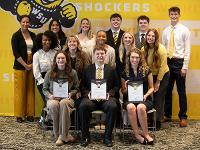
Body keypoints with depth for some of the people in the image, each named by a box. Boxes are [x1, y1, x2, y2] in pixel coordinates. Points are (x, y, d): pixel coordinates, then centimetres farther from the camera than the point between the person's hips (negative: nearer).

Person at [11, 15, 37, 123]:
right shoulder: (16, 36, -2)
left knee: (30, 89, 5)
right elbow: (16, 53, -8)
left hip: (32, 66, 4)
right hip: (20, 66, -4)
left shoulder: (33, 35, 11)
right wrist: (25, 65, -12)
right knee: (20, 90, -2)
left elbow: (36, 51, 10)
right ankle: (19, 115, 6)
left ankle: (30, 114, 12)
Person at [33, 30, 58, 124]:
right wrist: (44, 83, -9)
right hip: (42, 79, -2)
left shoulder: (55, 53, 8)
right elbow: (36, 72, -2)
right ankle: (43, 119, 6)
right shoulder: (37, 55, 3)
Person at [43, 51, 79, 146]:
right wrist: (50, 96, -9)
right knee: (54, 105, -37)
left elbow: (76, 88, 10)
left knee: (63, 103, -38)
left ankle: (62, 135, -31)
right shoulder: (49, 74, 8)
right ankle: (60, 135, -24)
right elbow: (44, 89, 11)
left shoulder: (72, 73, 7)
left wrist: (71, 94, -10)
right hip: (53, 99, 1)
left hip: (67, 99, -1)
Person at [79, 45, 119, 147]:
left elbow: (116, 86, 12)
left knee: (113, 106, -33)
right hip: (91, 97, 0)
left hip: (106, 98, 0)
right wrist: (87, 93, -7)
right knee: (82, 106, -32)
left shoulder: (111, 70, 15)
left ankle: (107, 137, -17)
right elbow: (82, 85, 13)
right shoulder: (87, 69, 15)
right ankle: (85, 136, -15)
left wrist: (109, 93, -7)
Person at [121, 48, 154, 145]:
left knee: (140, 107, -36)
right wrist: (126, 88, -10)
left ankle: (145, 134, -17)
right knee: (131, 107, -35)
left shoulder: (146, 70, 4)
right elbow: (123, 92, 13)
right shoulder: (125, 72, 6)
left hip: (145, 99, -1)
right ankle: (137, 135, -21)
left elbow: (151, 88, 8)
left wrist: (145, 95, -11)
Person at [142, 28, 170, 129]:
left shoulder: (161, 49, -19)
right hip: (151, 75, 4)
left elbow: (162, 66, -17)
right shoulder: (144, 49, -6)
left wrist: (158, 81, -15)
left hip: (163, 75, -4)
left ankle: (158, 122, 10)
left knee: (158, 98, -3)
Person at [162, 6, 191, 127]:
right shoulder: (166, 31, 9)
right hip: (168, 62, 4)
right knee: (167, 90, 9)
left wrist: (185, 67, -12)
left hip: (179, 62, -4)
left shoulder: (185, 30, -4)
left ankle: (183, 117, 15)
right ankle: (167, 115, 22)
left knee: (181, 91, 4)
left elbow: (187, 50, -6)